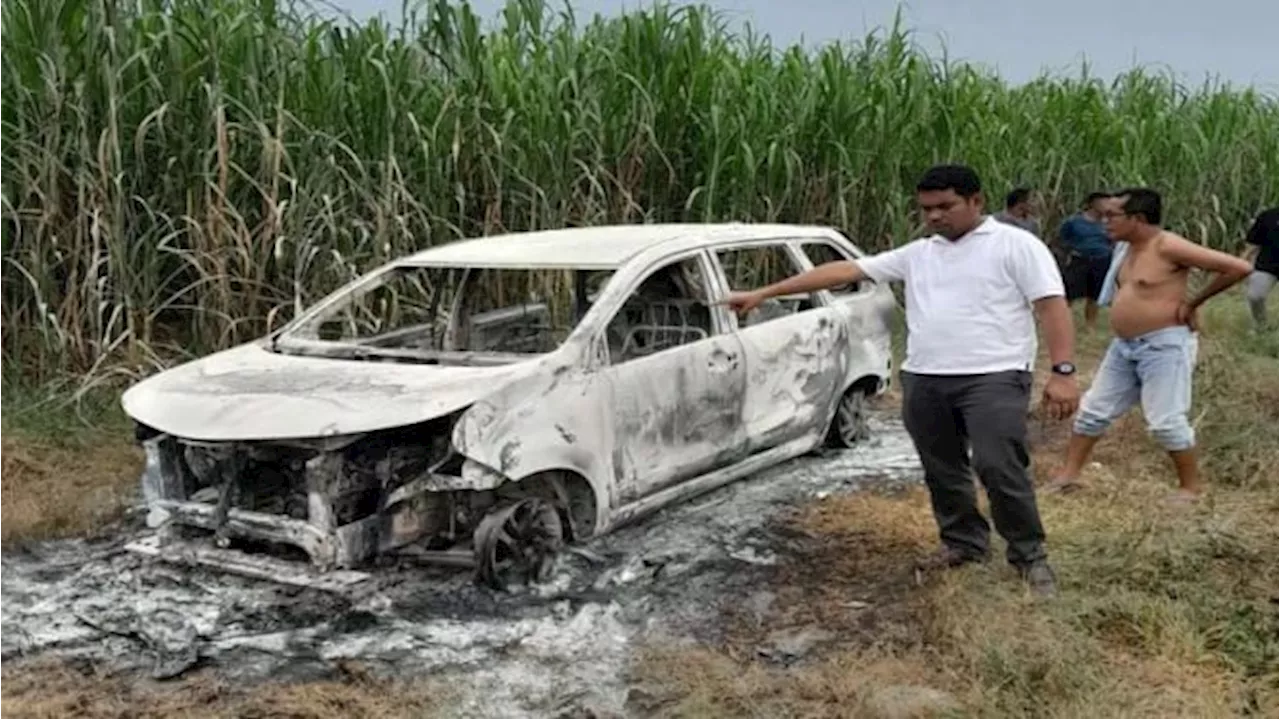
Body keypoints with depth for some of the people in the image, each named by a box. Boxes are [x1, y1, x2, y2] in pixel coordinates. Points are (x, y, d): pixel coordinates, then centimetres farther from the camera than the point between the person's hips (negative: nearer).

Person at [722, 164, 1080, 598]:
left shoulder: (1016, 244, 1)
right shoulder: (916, 254, 14)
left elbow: (1052, 306, -4)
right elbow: (845, 270, 10)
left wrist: (1063, 371, -17)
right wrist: (763, 293, 7)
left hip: (994, 378, -6)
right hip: (923, 381, 6)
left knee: (999, 468, -12)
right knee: (942, 471, 13)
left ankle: (1030, 555, 8)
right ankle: (963, 543, 32)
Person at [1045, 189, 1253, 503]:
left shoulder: (1168, 247, -17)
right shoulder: (1128, 248, 8)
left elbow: (1239, 268, -19)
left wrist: (1194, 302, -12)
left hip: (1164, 346, -9)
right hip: (1124, 346, 9)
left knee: (1166, 421, -4)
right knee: (1093, 410, 10)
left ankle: (1191, 487, 13)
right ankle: (1068, 475, 18)